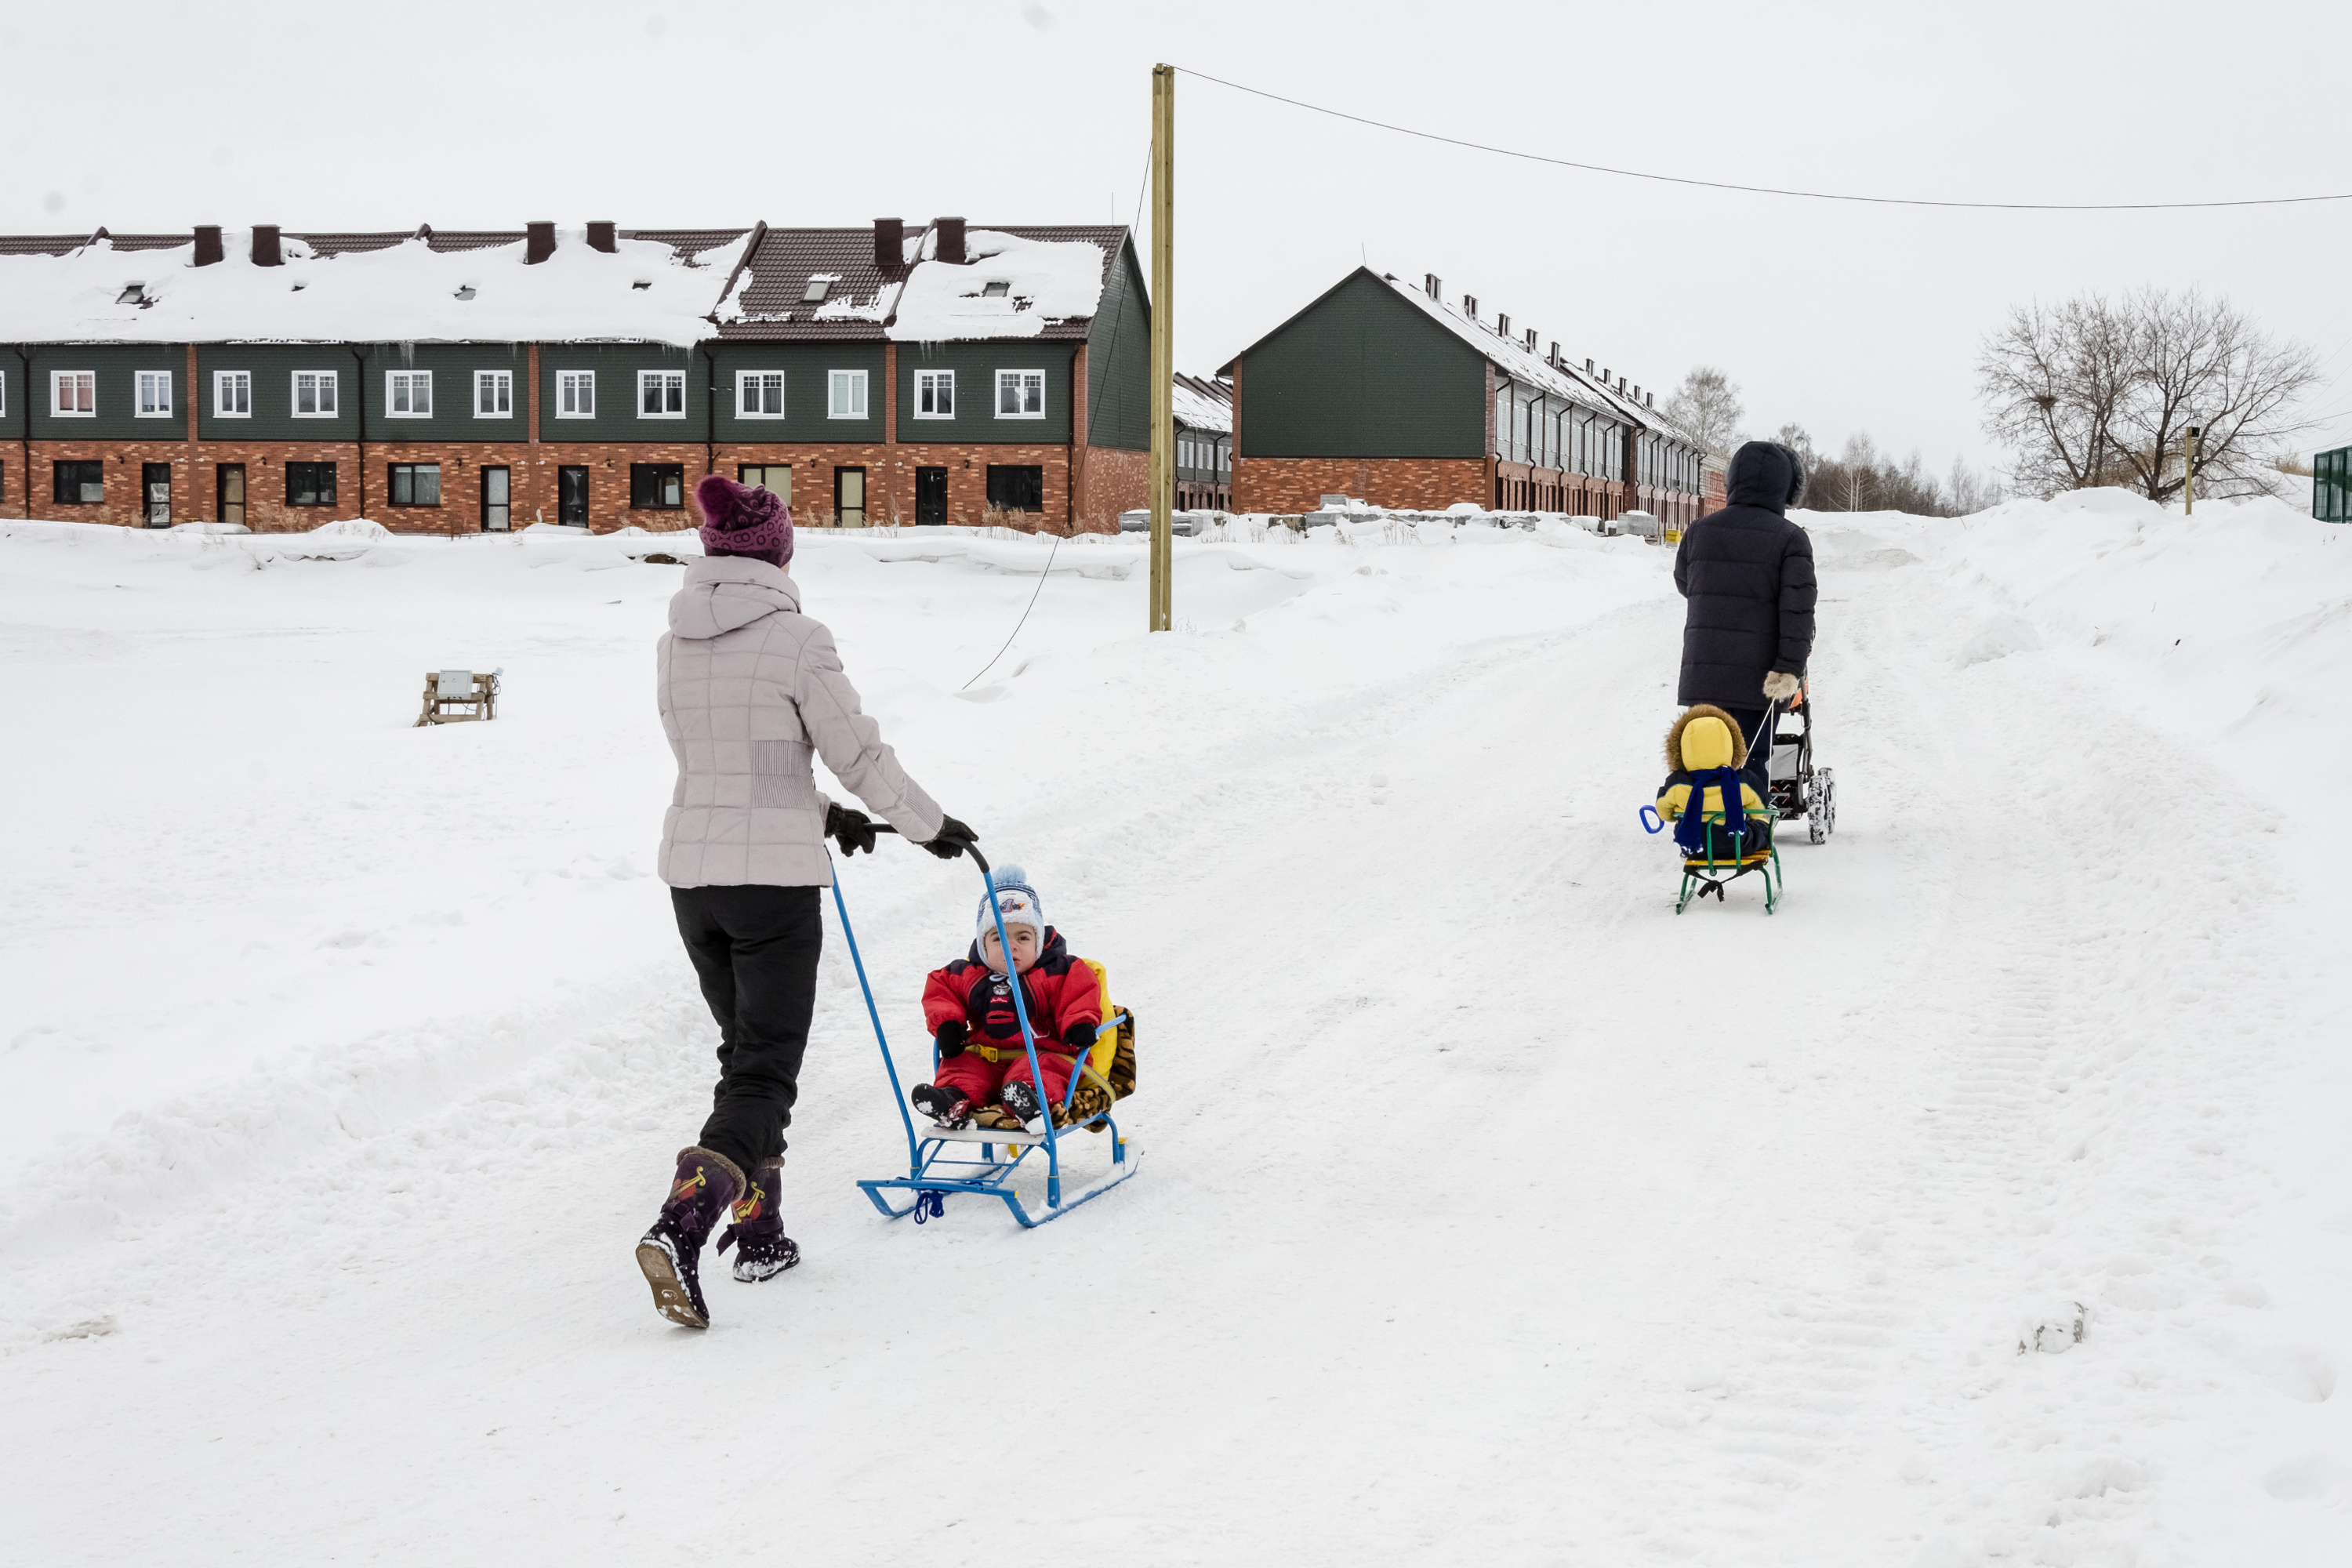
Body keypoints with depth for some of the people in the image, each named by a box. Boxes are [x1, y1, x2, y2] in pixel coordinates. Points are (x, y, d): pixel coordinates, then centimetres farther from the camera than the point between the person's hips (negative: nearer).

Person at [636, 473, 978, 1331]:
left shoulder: (676, 645, 8)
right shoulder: (795, 639, -12)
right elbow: (860, 755, -7)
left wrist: (820, 814, 28)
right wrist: (931, 827, 9)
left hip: (690, 870, 6)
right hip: (773, 878, -6)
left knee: (745, 1048, 22)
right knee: (765, 1071, -3)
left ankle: (760, 1233, 26)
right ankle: (680, 1230, -21)